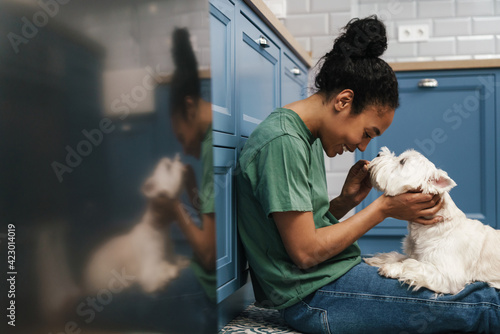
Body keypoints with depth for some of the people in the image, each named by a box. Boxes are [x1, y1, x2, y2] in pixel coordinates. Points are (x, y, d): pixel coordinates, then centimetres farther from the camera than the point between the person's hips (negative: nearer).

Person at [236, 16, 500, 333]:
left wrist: (347, 201, -3)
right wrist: (383, 209, -12)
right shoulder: (282, 142, -19)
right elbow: (305, 252, -20)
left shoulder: (308, 137, 11)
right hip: (314, 296, -9)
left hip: (331, 276, 9)